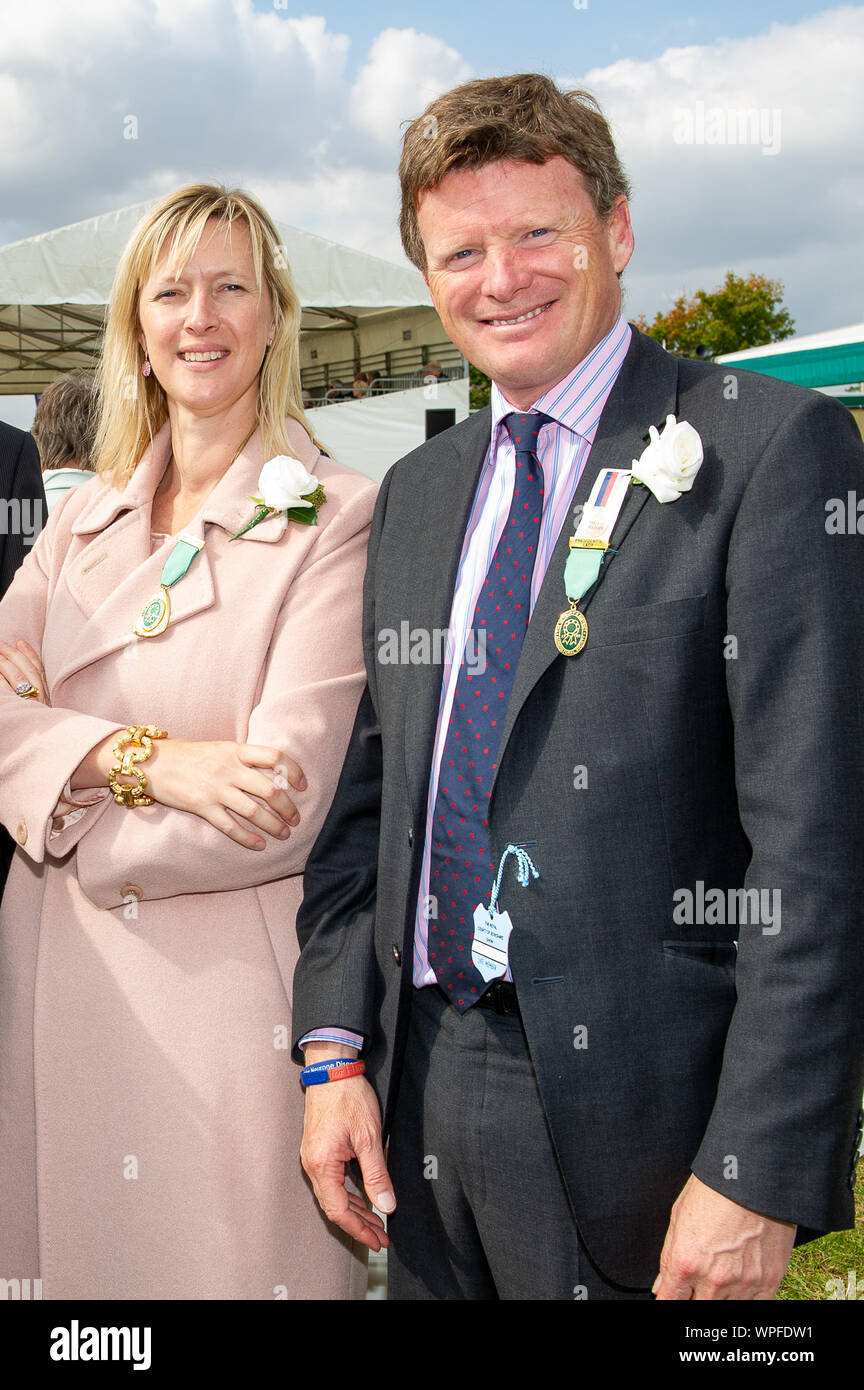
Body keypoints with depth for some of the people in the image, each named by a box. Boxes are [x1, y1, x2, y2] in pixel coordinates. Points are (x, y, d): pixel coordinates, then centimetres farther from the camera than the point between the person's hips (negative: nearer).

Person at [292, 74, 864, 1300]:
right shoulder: (417, 491, 10)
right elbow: (368, 789, 11)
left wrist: (759, 1174, -17)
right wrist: (336, 1048, 4)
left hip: (630, 1109, -5)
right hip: (417, 1096, 6)